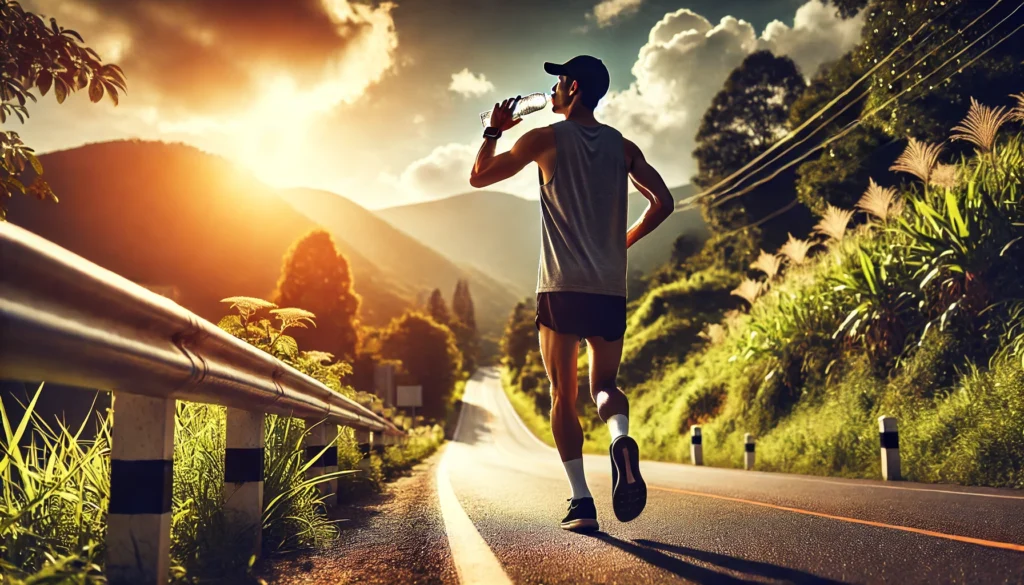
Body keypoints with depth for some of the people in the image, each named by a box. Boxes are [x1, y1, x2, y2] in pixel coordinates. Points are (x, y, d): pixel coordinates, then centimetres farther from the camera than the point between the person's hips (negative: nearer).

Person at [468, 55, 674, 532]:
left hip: (560, 289, -3)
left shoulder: (546, 139, 2)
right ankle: (621, 438, -18)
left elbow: (479, 176, 8)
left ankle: (581, 501, -1)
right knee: (604, 385, 15)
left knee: (563, 396, 5)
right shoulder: (623, 146, 12)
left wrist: (494, 130, 23)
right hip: (610, 290, 3)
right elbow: (662, 202, 6)